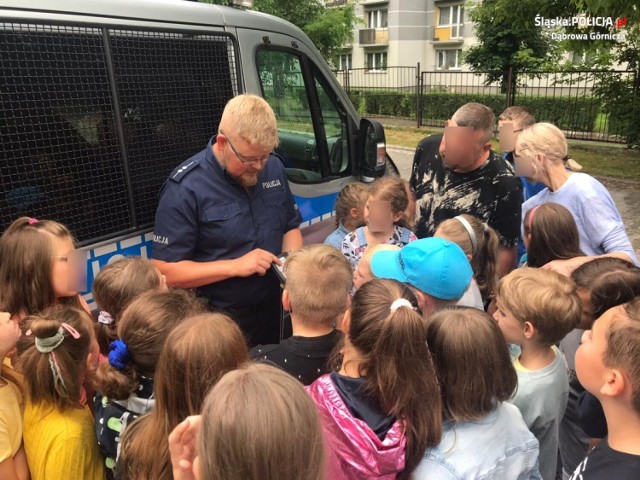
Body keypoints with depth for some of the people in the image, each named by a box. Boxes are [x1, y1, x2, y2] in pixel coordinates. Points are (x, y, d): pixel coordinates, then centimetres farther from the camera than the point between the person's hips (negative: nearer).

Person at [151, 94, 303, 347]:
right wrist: (236, 266, -26)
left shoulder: (274, 167, -3)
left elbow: (290, 227, 9)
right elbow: (165, 271, -19)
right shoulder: (185, 188, -20)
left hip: (272, 309, 6)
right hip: (219, 321, -5)